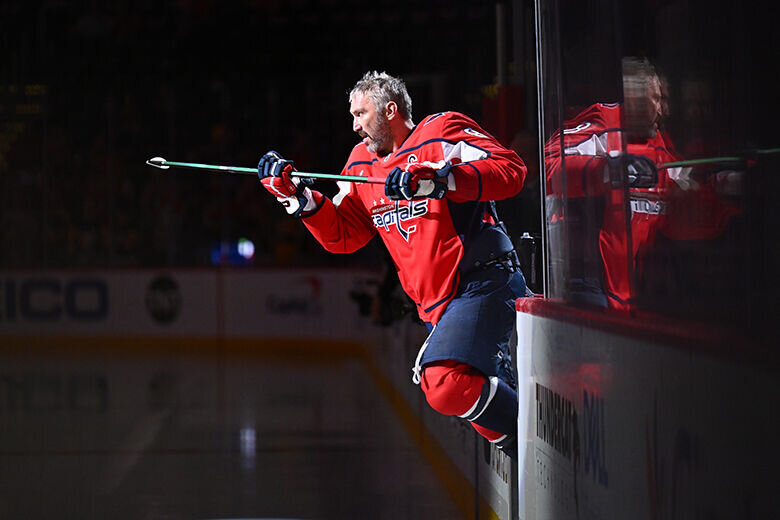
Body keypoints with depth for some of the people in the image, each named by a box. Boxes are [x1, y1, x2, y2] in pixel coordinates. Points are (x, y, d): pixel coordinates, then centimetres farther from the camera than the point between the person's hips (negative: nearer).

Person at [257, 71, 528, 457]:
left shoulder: (440, 133, -5)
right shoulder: (363, 163, 17)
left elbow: (510, 170, -19)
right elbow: (341, 235, 16)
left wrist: (438, 180, -30)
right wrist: (297, 194, 3)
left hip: (482, 284, -9)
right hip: (436, 305, 9)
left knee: (445, 384, -27)